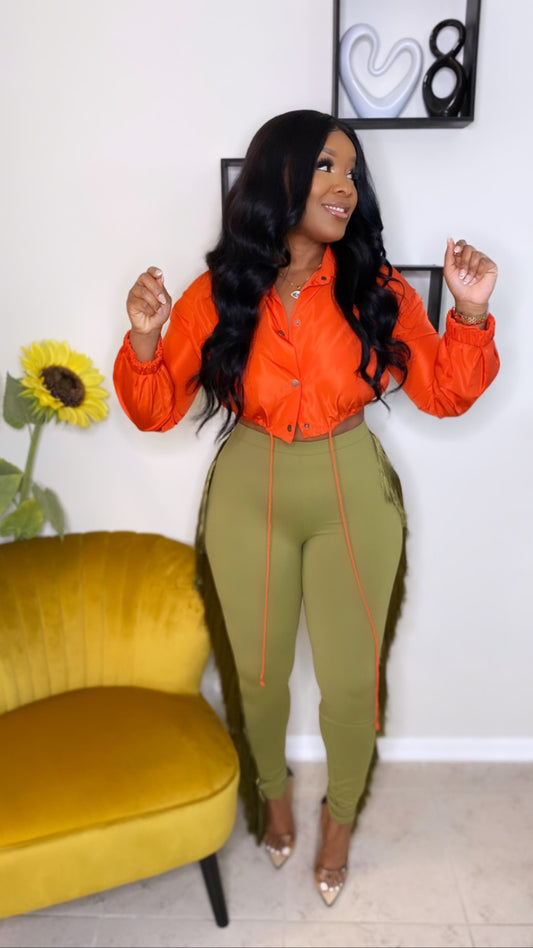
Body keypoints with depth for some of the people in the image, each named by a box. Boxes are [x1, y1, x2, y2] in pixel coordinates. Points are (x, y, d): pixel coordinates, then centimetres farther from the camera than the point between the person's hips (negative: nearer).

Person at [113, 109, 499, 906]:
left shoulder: (377, 290, -8)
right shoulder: (218, 294, -9)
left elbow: (445, 394, 0)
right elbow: (156, 411, -3)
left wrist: (470, 314, -15)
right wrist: (144, 340, -21)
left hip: (353, 494, 0)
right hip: (249, 496, 0)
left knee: (352, 680, 10)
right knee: (259, 671, 17)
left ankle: (340, 814, 42)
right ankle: (273, 789, 50)